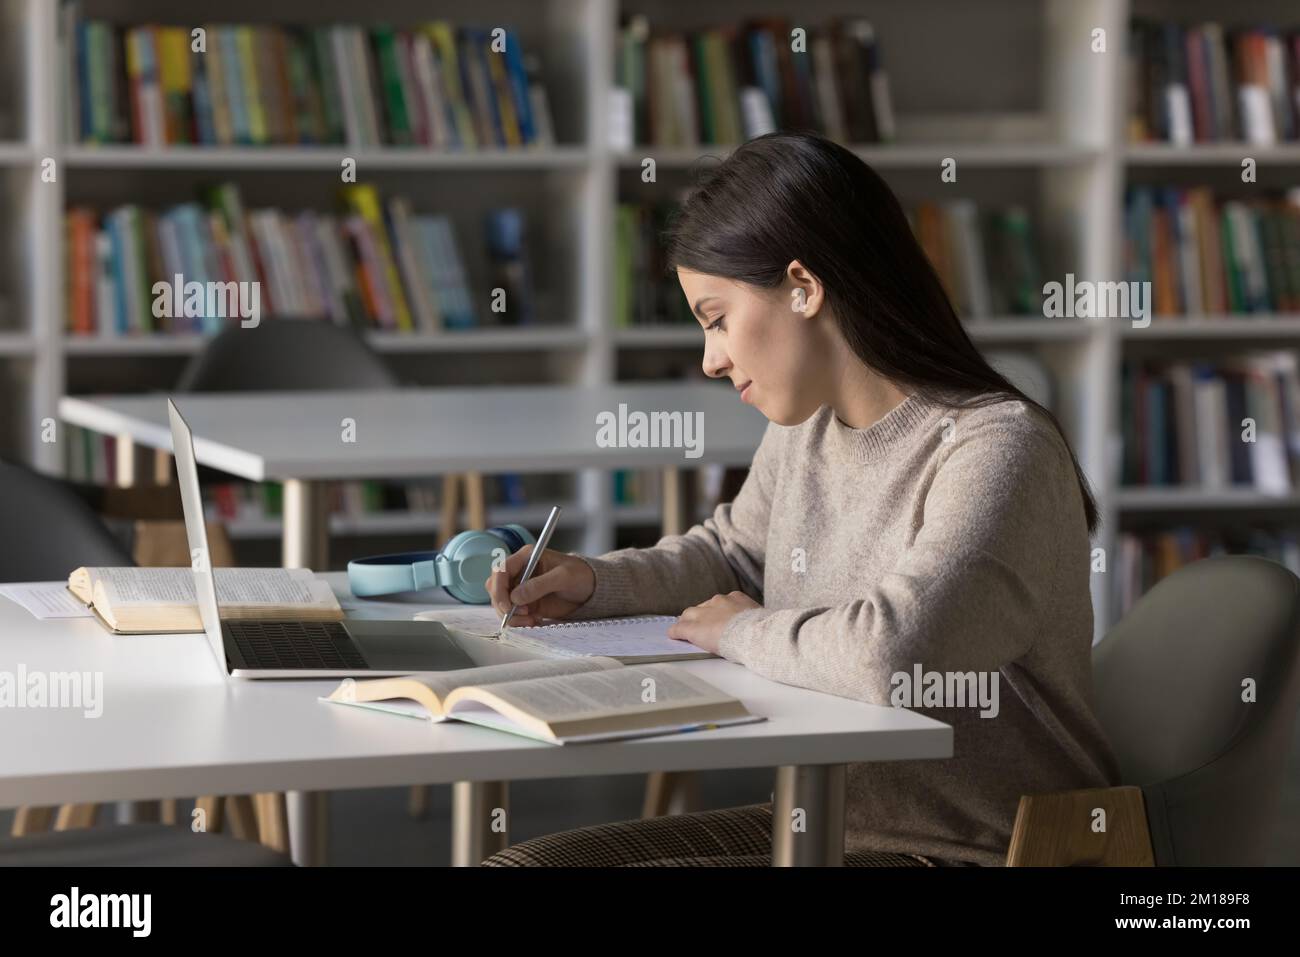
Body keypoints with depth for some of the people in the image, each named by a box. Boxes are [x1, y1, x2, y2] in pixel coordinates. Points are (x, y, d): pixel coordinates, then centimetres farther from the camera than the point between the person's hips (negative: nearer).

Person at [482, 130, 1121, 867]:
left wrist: (742, 631, -16)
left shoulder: (996, 448, -20)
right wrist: (595, 582, 10)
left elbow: (894, 653, -36)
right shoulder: (804, 430, 8)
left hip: (966, 849, -9)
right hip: (822, 825, 9)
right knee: (523, 862, -2)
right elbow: (735, 554, 29)